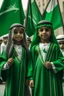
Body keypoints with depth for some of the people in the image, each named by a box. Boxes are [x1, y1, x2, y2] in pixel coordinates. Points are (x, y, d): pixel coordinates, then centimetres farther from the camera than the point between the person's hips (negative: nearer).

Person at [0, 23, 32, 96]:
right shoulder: (9, 49, -3)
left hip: (22, 79, 2)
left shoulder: (25, 49, 3)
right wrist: (6, 64, -21)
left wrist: (29, 78, -4)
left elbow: (29, 64, 1)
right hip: (12, 79, -2)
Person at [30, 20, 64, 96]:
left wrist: (52, 64, -14)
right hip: (38, 76, 1)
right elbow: (32, 63, 6)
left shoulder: (55, 46, 4)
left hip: (52, 76, 0)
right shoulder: (34, 47, 6)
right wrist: (31, 78, 1)